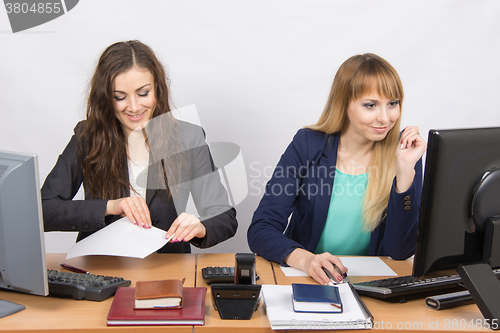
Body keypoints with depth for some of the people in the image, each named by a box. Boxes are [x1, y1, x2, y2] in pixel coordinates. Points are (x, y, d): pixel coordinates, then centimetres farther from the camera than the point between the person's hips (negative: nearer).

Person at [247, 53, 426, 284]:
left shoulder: (405, 152, -5)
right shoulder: (308, 146, -7)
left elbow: (400, 251, -10)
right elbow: (260, 230, -11)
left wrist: (405, 170, -19)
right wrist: (304, 259, -31)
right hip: (303, 282, 0)